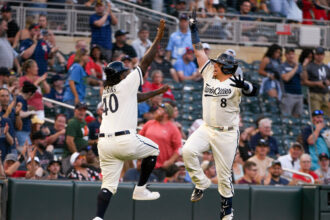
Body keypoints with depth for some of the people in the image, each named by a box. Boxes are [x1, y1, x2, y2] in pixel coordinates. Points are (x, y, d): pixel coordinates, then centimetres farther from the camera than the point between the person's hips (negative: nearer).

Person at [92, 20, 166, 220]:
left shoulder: (106, 90, 20)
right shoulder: (126, 84, 1)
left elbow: (137, 97, 32)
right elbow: (146, 62, 4)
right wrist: (159, 38, 10)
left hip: (104, 142, 6)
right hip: (124, 140, -6)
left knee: (108, 184, 4)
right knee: (153, 149, 22)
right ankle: (141, 189, 19)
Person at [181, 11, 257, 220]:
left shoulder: (234, 83, -10)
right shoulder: (209, 76, 6)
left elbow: (254, 91, -27)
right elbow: (199, 52, 10)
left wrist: (244, 86, -48)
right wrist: (194, 29, 11)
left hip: (227, 134, -5)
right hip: (206, 129, 5)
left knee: (225, 174, 0)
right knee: (188, 150, -22)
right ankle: (201, 182, -2)